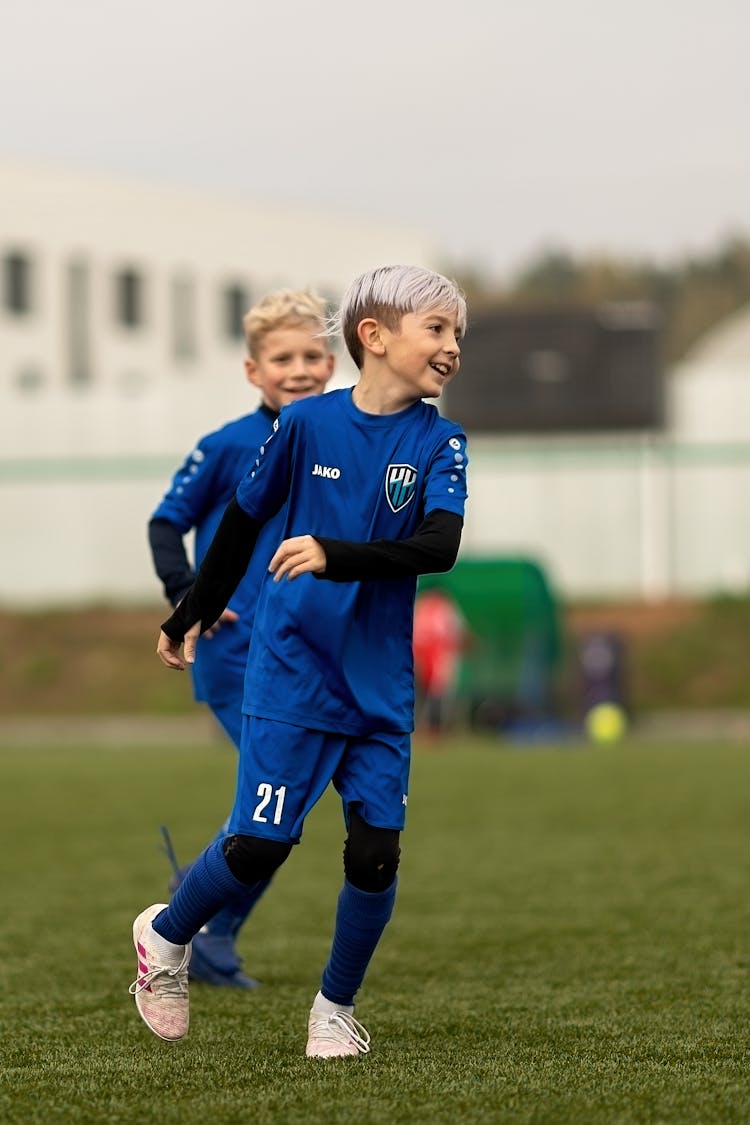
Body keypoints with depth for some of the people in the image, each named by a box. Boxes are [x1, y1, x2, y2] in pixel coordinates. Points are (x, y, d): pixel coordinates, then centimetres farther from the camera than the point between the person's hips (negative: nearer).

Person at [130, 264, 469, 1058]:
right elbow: (243, 523, 8)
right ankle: (166, 933, 23)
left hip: (381, 685, 2)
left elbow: (439, 545, -19)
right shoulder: (307, 424, -5)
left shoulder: (440, 442, -3)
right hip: (291, 669, -2)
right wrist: (191, 618, 17)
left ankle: (336, 1007, 18)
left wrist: (335, 556, -32)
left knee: (376, 850, -3)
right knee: (260, 843, -6)